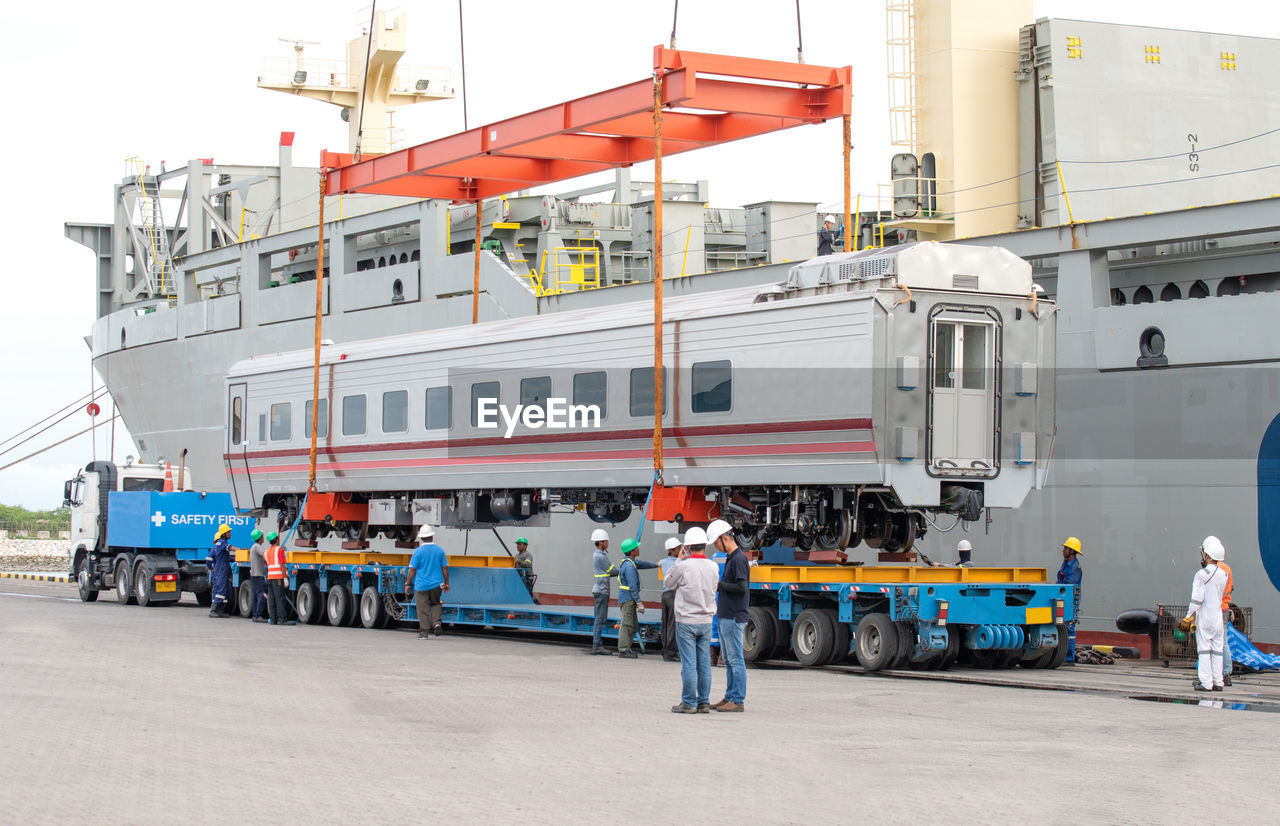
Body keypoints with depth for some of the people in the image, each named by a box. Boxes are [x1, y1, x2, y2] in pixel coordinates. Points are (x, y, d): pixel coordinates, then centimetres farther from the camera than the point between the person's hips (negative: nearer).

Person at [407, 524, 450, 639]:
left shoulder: (418, 551, -9)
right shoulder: (440, 550, 0)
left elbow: (412, 569, -6)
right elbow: (445, 568, 5)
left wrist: (408, 584, 2)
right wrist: (446, 583, 13)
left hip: (421, 585, -3)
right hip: (437, 584, 3)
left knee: (423, 608, 3)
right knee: (435, 604, 22)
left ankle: (424, 632, 4)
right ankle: (437, 623, 1)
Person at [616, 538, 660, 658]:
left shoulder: (630, 561, 13)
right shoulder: (629, 565, -19)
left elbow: (641, 564, 34)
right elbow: (633, 586, -22)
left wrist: (656, 564, 45)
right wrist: (639, 603, -21)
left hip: (628, 599, 10)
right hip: (627, 598, -10)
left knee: (634, 625, 13)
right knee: (627, 625, -7)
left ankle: (625, 648, 18)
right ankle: (623, 650, -5)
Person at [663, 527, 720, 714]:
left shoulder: (683, 566, -14)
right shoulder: (713, 567, 0)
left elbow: (668, 582, 3)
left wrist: (679, 560, 11)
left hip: (686, 622, -4)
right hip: (706, 621, 4)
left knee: (689, 664, -2)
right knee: (704, 664, 8)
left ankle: (689, 703, 1)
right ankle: (704, 703, 12)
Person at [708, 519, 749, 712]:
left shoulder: (739, 559, -14)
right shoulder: (730, 558, 16)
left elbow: (742, 588, -21)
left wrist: (719, 585, -13)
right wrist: (716, 586, 10)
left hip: (734, 617, -10)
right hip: (725, 616, 10)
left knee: (735, 660, -7)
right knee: (728, 660, 13)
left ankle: (738, 701, -5)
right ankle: (729, 697, 17)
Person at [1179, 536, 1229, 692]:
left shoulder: (1201, 575, -15)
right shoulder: (1224, 574, 4)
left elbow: (1197, 599, -18)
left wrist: (1188, 617, -10)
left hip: (1204, 616, -6)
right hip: (1218, 615, 6)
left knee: (1204, 649, -1)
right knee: (1217, 649, 10)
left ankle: (1206, 683, -2)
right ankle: (1218, 682, 11)